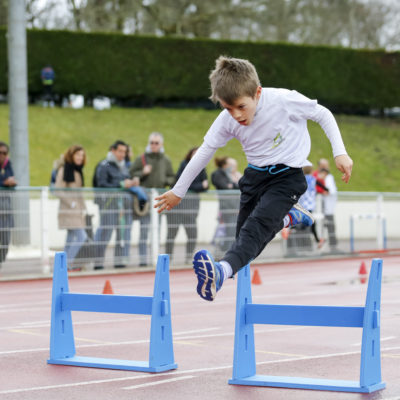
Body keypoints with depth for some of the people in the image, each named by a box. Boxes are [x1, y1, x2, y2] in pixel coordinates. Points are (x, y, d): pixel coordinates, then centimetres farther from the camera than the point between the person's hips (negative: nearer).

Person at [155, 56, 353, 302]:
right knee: (245, 240, 9)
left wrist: (340, 153, -13)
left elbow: (323, 115, -6)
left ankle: (221, 272, -53)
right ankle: (287, 217, 33)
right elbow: (205, 152, 3)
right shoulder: (227, 120, -9)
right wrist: (178, 191, 9)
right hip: (255, 174, 6)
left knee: (256, 227, -29)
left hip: (287, 175, -6)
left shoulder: (284, 101, -20)